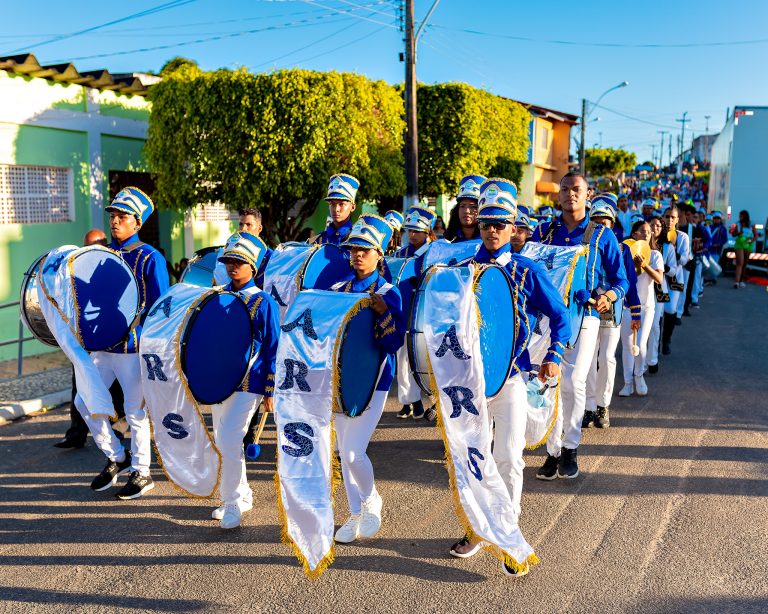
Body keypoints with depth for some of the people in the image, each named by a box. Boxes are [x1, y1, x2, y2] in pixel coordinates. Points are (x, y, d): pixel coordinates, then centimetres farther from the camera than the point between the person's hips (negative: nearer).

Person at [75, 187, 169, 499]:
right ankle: (116, 457, 27)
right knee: (84, 402, 7)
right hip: (101, 345, 6)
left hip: (134, 347, -6)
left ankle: (141, 472, 21)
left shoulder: (150, 258, -9)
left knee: (135, 412, 3)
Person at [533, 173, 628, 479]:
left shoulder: (602, 235, 6)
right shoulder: (543, 231, 11)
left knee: (573, 381, -12)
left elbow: (621, 280, 7)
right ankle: (553, 451, 12)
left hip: (584, 316, -2)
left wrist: (608, 296, -14)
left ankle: (570, 447, 7)